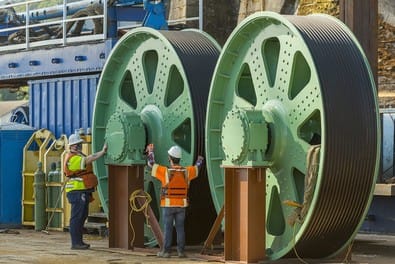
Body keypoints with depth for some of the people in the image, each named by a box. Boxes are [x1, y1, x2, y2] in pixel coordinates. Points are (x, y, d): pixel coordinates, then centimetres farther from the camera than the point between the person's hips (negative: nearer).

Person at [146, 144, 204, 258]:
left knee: (168, 228, 2)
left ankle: (166, 251, 3)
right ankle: (181, 251, 3)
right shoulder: (186, 171, -4)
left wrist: (150, 151, 18)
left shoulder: (166, 171, -14)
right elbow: (196, 168, 18)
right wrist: (199, 160, 42)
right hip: (181, 205, 3)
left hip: (168, 205, -3)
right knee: (180, 228, 6)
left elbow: (151, 164, -1)